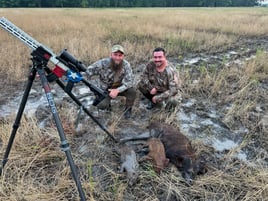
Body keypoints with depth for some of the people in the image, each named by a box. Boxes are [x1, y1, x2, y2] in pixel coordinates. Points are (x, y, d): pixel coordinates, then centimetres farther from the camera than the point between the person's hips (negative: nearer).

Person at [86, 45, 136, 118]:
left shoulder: (126, 65, -19)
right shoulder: (103, 63, -22)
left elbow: (129, 81, -22)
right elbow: (88, 71, -16)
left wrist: (117, 90, -36)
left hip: (120, 88, 1)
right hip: (106, 89, 0)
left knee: (132, 91, -27)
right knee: (101, 105, -23)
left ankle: (128, 109, 2)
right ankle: (108, 103, 16)